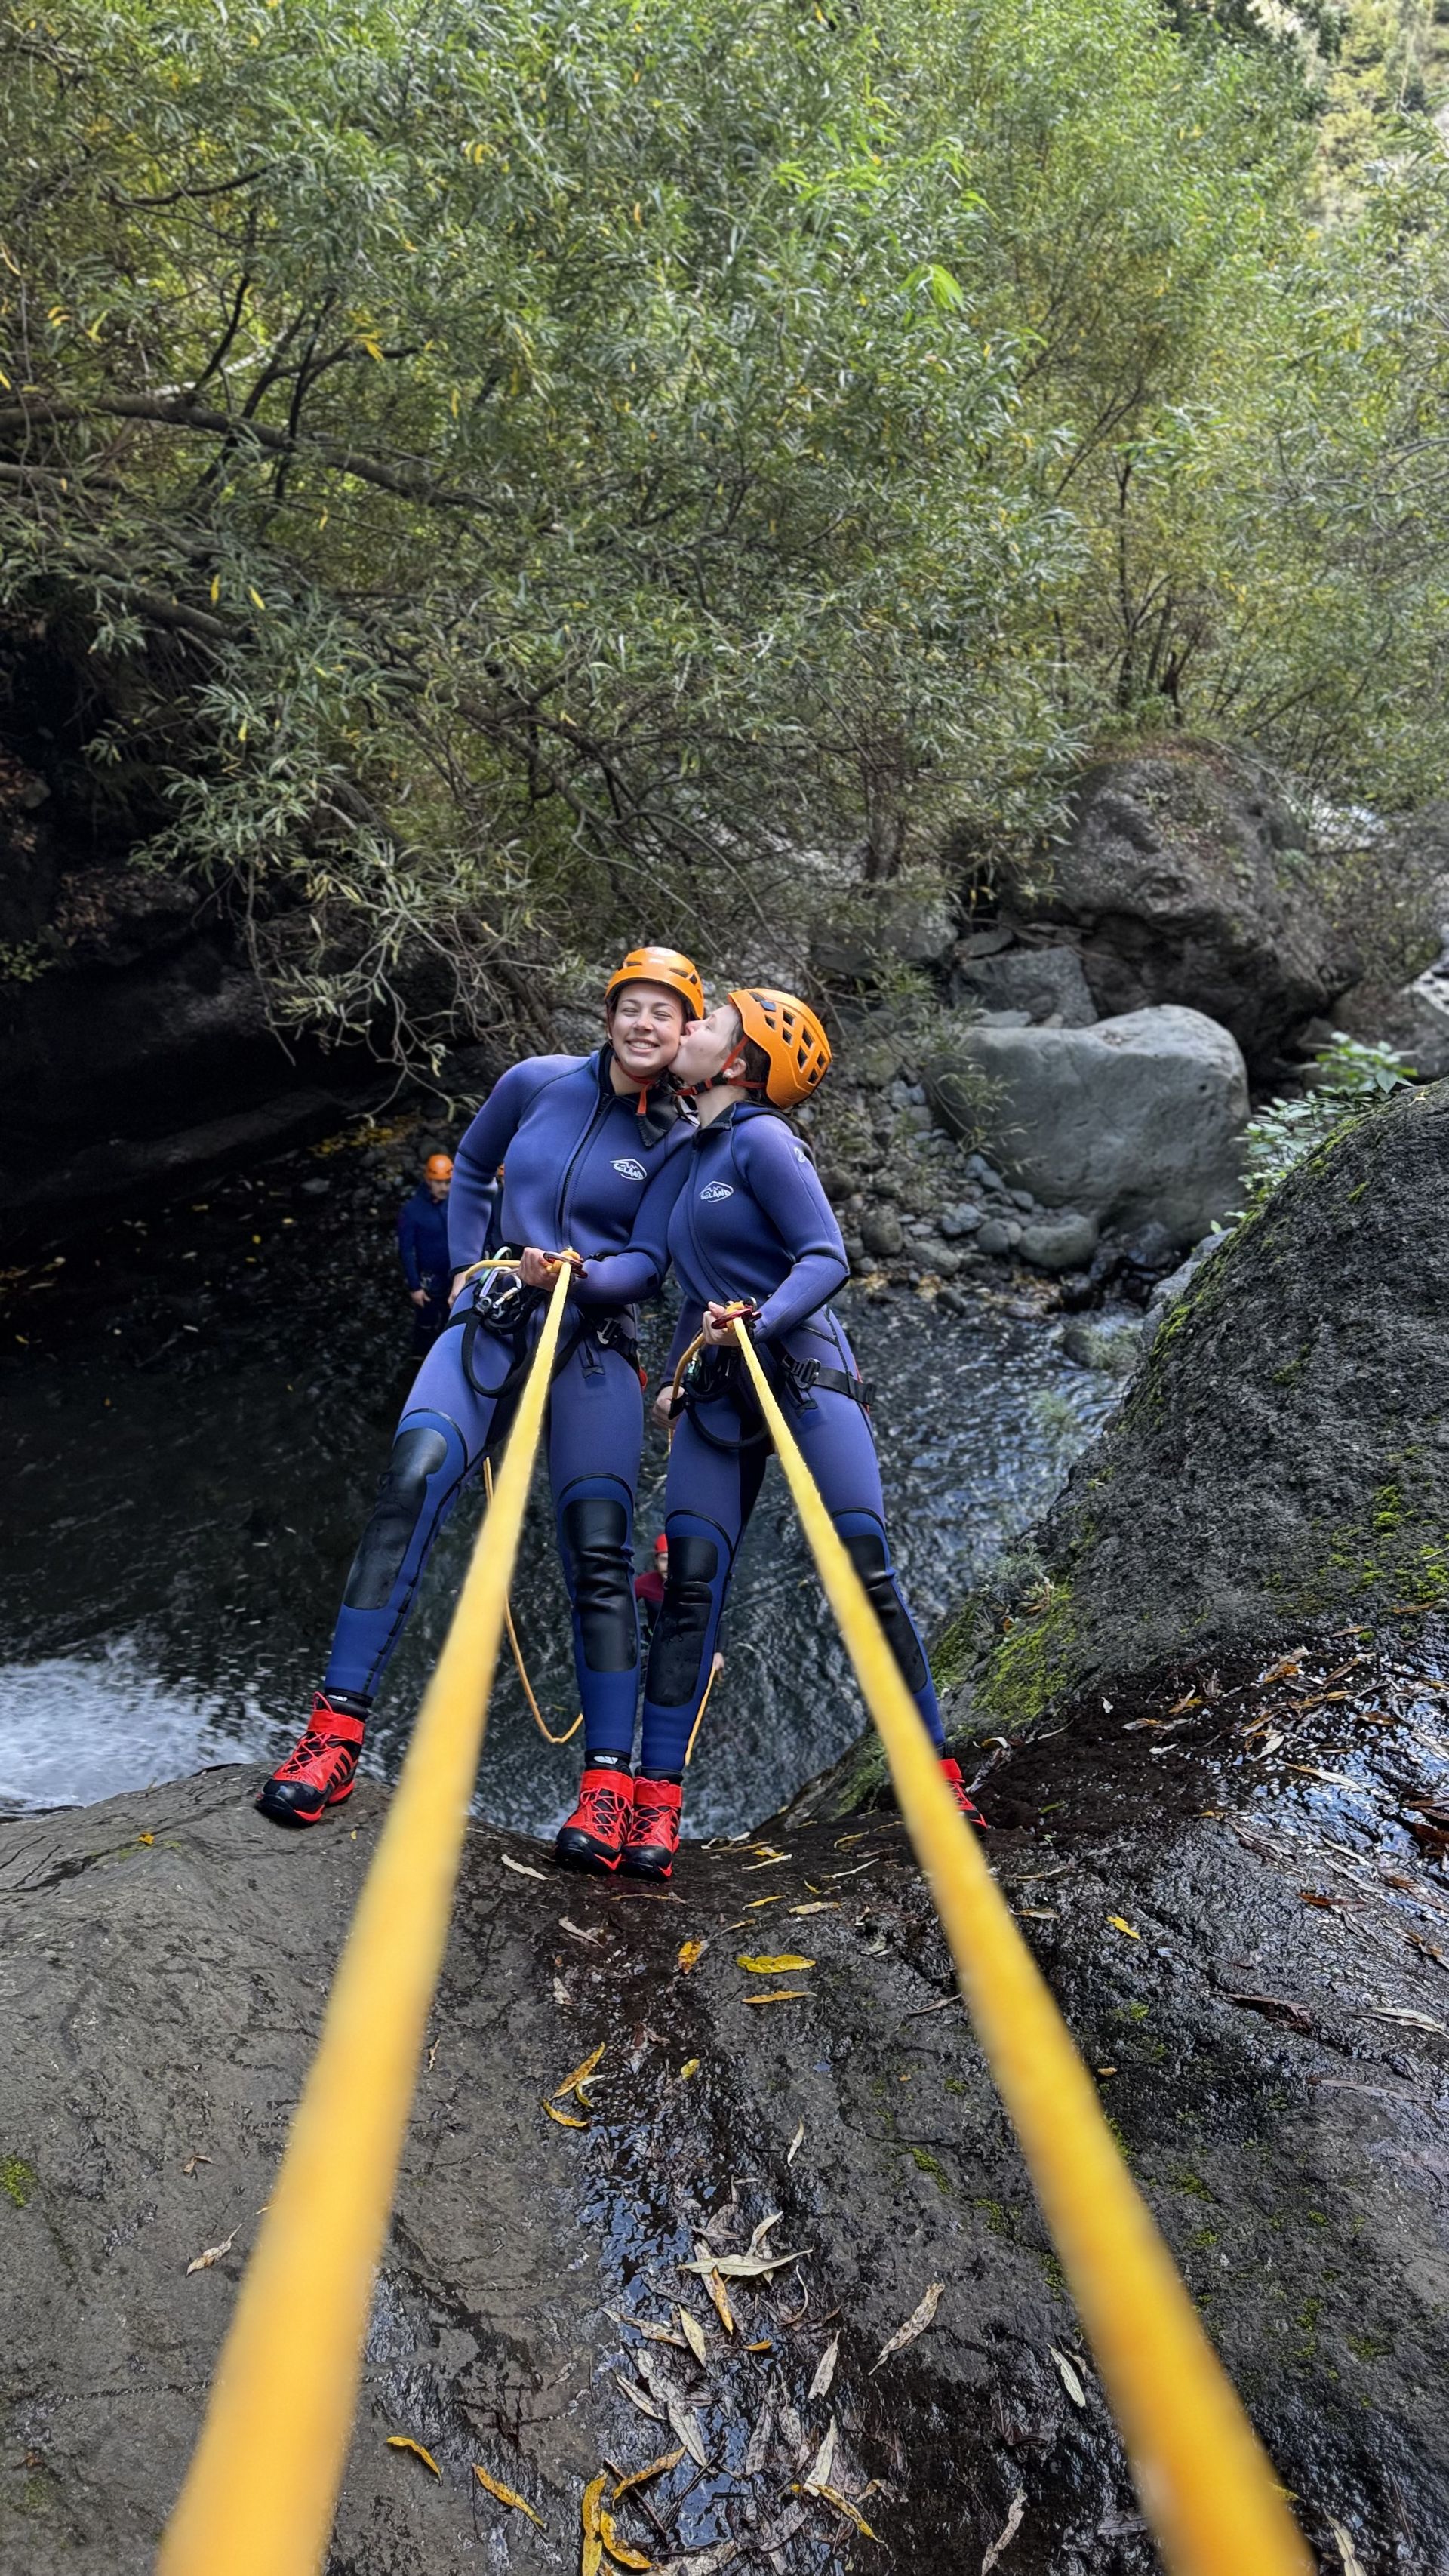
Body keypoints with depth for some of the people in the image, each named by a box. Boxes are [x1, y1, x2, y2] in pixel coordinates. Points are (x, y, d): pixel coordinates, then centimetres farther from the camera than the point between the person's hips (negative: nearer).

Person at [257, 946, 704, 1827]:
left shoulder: (682, 1143, 2)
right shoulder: (538, 1082, 6)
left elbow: (649, 1261, -3)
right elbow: (471, 1170, 22)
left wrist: (574, 1275, -22)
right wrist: (467, 1265, 12)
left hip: (594, 1343, -1)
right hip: (490, 1321, 1)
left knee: (599, 1554, -9)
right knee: (412, 1480, -22)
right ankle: (337, 1729, -17)